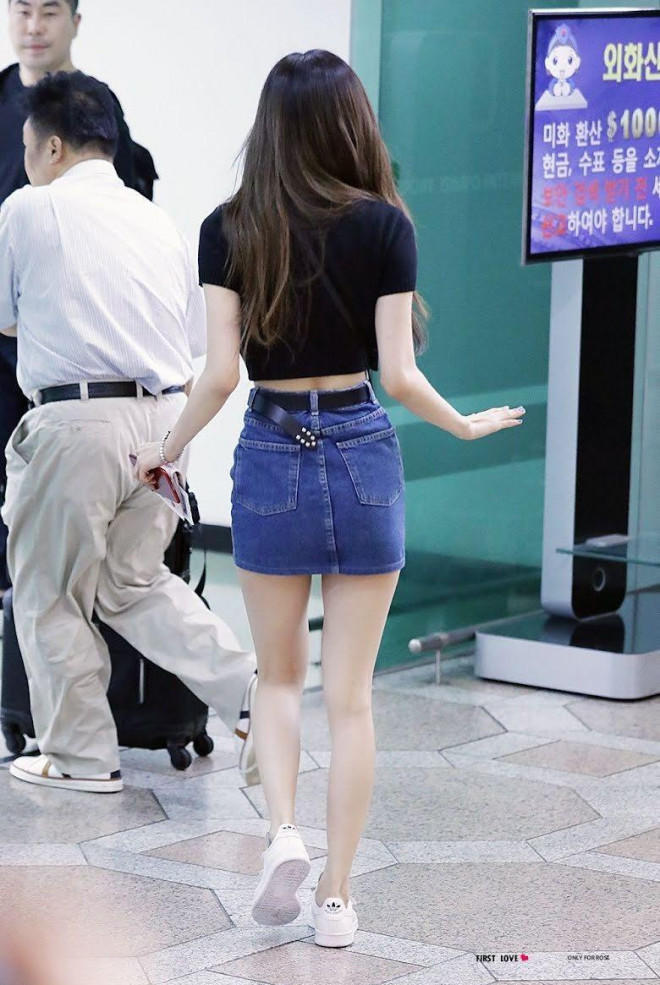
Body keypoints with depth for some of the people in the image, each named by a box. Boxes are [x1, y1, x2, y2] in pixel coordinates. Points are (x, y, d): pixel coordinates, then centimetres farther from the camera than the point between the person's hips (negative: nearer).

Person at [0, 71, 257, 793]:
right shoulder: (159, 221, 15)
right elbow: (198, 340, 17)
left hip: (77, 420, -6)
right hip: (165, 416, 6)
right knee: (133, 580, 20)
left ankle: (80, 757, 14)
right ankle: (250, 687, 8)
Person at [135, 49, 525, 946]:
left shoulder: (228, 231, -4)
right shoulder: (383, 224, -6)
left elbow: (220, 373, -8)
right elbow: (398, 375, -8)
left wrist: (168, 449, 9)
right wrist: (466, 426, 10)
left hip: (271, 459, 1)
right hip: (364, 457, -1)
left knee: (278, 673, 19)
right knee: (351, 693, 7)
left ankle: (283, 831, -3)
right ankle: (337, 898, 9)